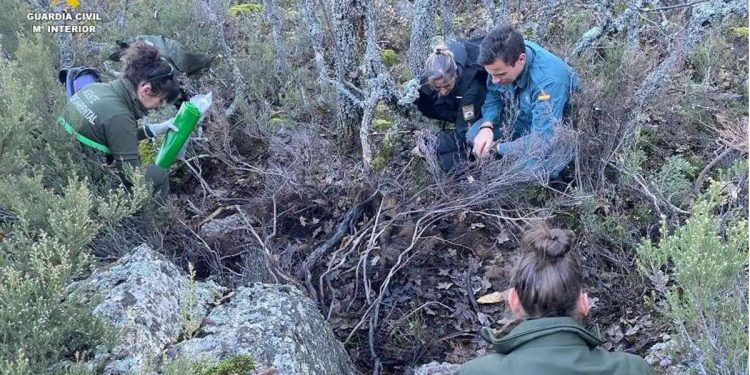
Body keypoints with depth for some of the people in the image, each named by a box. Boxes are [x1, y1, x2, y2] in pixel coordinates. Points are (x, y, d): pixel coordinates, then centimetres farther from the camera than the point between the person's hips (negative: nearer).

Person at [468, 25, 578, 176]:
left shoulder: (548, 81, -40)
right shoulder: (502, 58, -20)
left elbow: (542, 141, -41)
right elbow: (494, 96, -2)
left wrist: (496, 148, -30)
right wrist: (487, 126, -22)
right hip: (523, 115, 6)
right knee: (473, 135, -8)